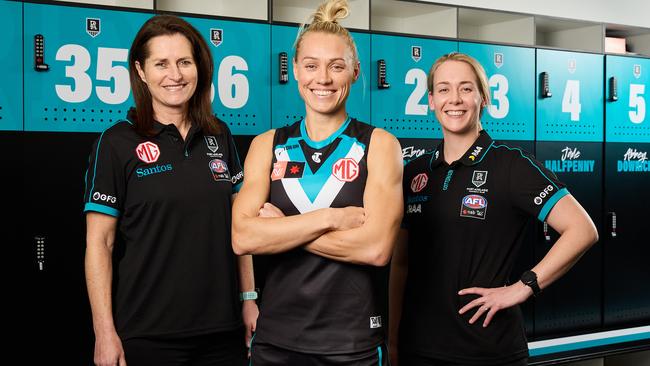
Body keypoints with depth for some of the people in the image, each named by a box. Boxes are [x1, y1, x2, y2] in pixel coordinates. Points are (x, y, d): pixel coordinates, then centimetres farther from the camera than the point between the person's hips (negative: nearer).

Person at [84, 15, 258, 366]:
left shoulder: (219, 136, 7)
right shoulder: (116, 143, -6)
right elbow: (99, 243, -8)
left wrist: (248, 298, 8)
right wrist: (105, 332, -13)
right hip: (146, 335, -4)